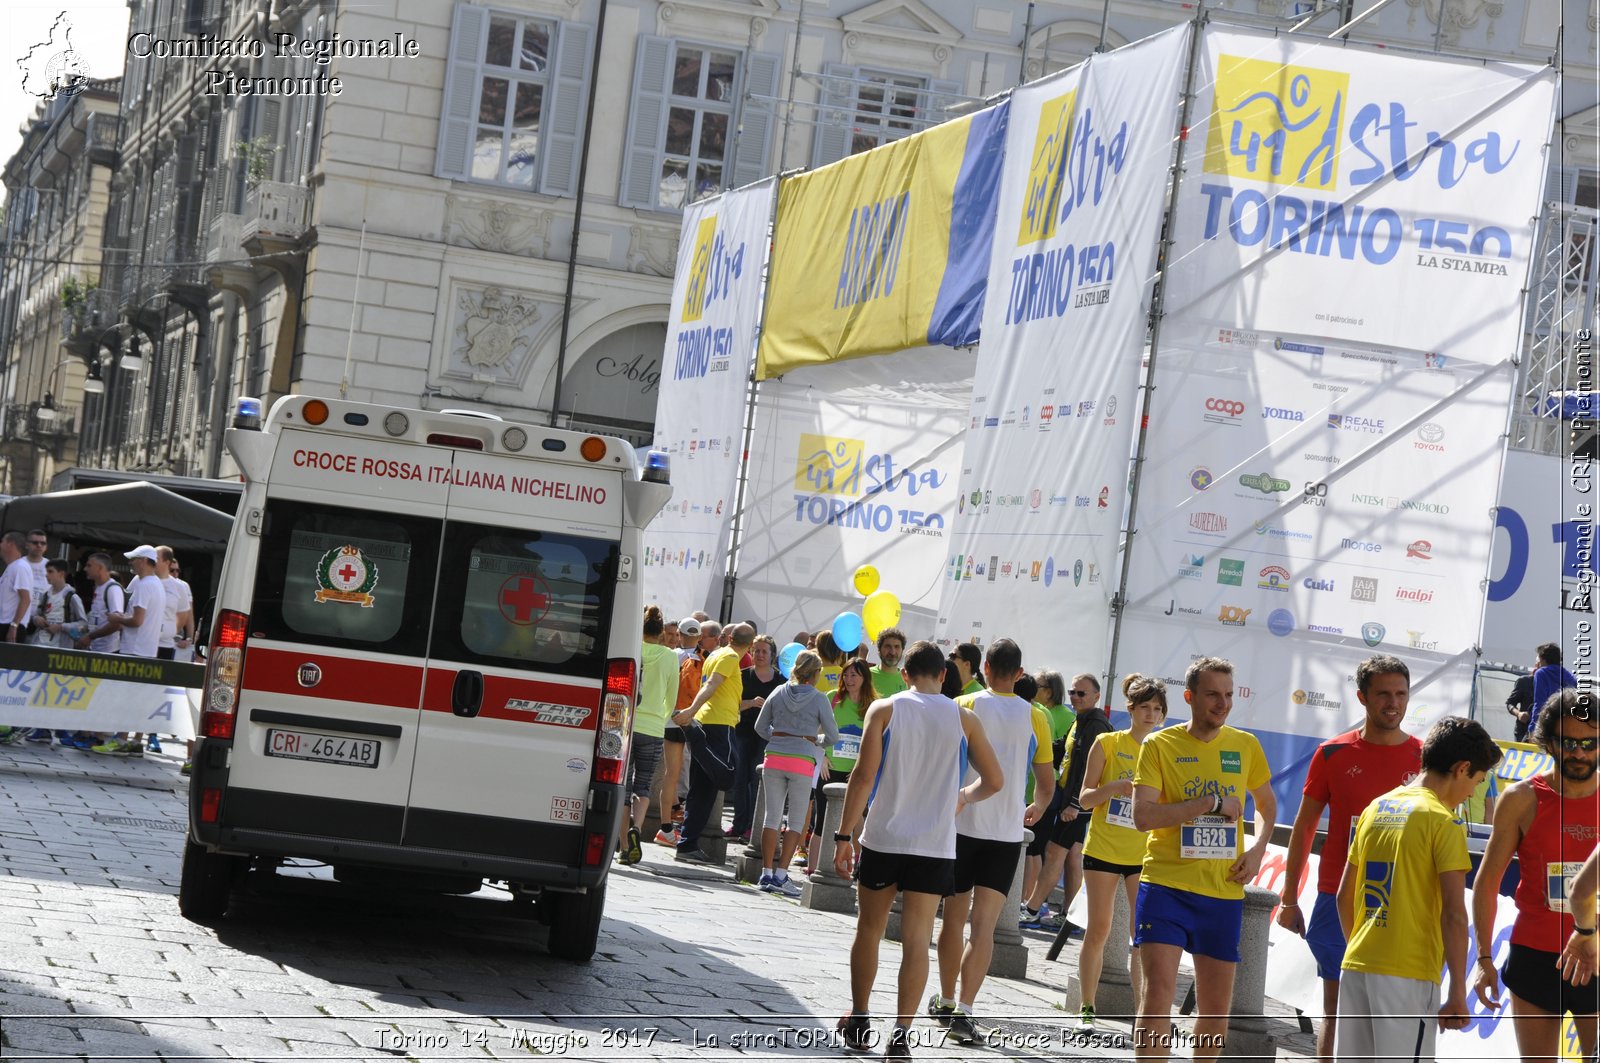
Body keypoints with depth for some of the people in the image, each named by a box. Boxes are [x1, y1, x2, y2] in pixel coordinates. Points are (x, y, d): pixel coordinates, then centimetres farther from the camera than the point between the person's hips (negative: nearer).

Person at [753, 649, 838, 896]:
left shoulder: (779, 693, 5)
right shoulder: (819, 699, -4)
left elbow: (760, 727, 10)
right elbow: (832, 735, -2)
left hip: (774, 758, 3)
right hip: (803, 760, -3)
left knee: (772, 817, 8)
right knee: (796, 821, 4)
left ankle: (767, 873, 7)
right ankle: (780, 875, -1)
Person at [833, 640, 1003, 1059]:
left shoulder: (884, 709, -1)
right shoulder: (964, 718, 4)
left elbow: (864, 775, -9)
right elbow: (994, 781, 10)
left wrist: (843, 835, -5)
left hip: (882, 839, 0)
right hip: (935, 846, 0)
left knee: (868, 930, 17)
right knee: (916, 942, -2)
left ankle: (859, 1023, 27)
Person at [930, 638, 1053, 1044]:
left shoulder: (964, 707, -3)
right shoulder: (1034, 718, 2)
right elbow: (1046, 785, 8)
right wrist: (1035, 810, 29)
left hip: (960, 824, 0)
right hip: (1007, 832, 0)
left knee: (954, 916, 14)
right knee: (983, 923, -3)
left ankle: (946, 1002, 25)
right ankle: (964, 1010, -14)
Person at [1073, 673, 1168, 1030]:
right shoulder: (1107, 743, -1)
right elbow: (1085, 797, -2)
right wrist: (1114, 788, -20)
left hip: (1144, 853, 1)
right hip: (1103, 849, -1)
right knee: (1098, 929, 4)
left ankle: (1142, 1012, -3)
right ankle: (1086, 1009, 13)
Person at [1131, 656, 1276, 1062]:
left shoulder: (1246, 745, 6)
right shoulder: (1159, 745, -5)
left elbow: (1267, 803, 22)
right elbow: (1143, 816, -16)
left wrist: (1258, 848, 3)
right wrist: (1212, 803, -18)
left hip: (1224, 892, 4)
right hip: (1166, 885, -4)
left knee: (1216, 1005, 10)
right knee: (1158, 992, -14)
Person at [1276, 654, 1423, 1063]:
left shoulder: (1424, 757, 3)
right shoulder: (1333, 754, 4)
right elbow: (1303, 828, 9)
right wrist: (1289, 898, 6)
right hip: (1339, 900, 0)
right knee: (1336, 1009, 2)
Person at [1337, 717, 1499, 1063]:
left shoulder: (1375, 809, 12)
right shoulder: (1442, 821, -9)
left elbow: (1344, 896, 17)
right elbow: (1453, 914, -14)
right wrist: (1458, 993, -12)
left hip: (1356, 967, 7)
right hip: (1408, 974, -7)